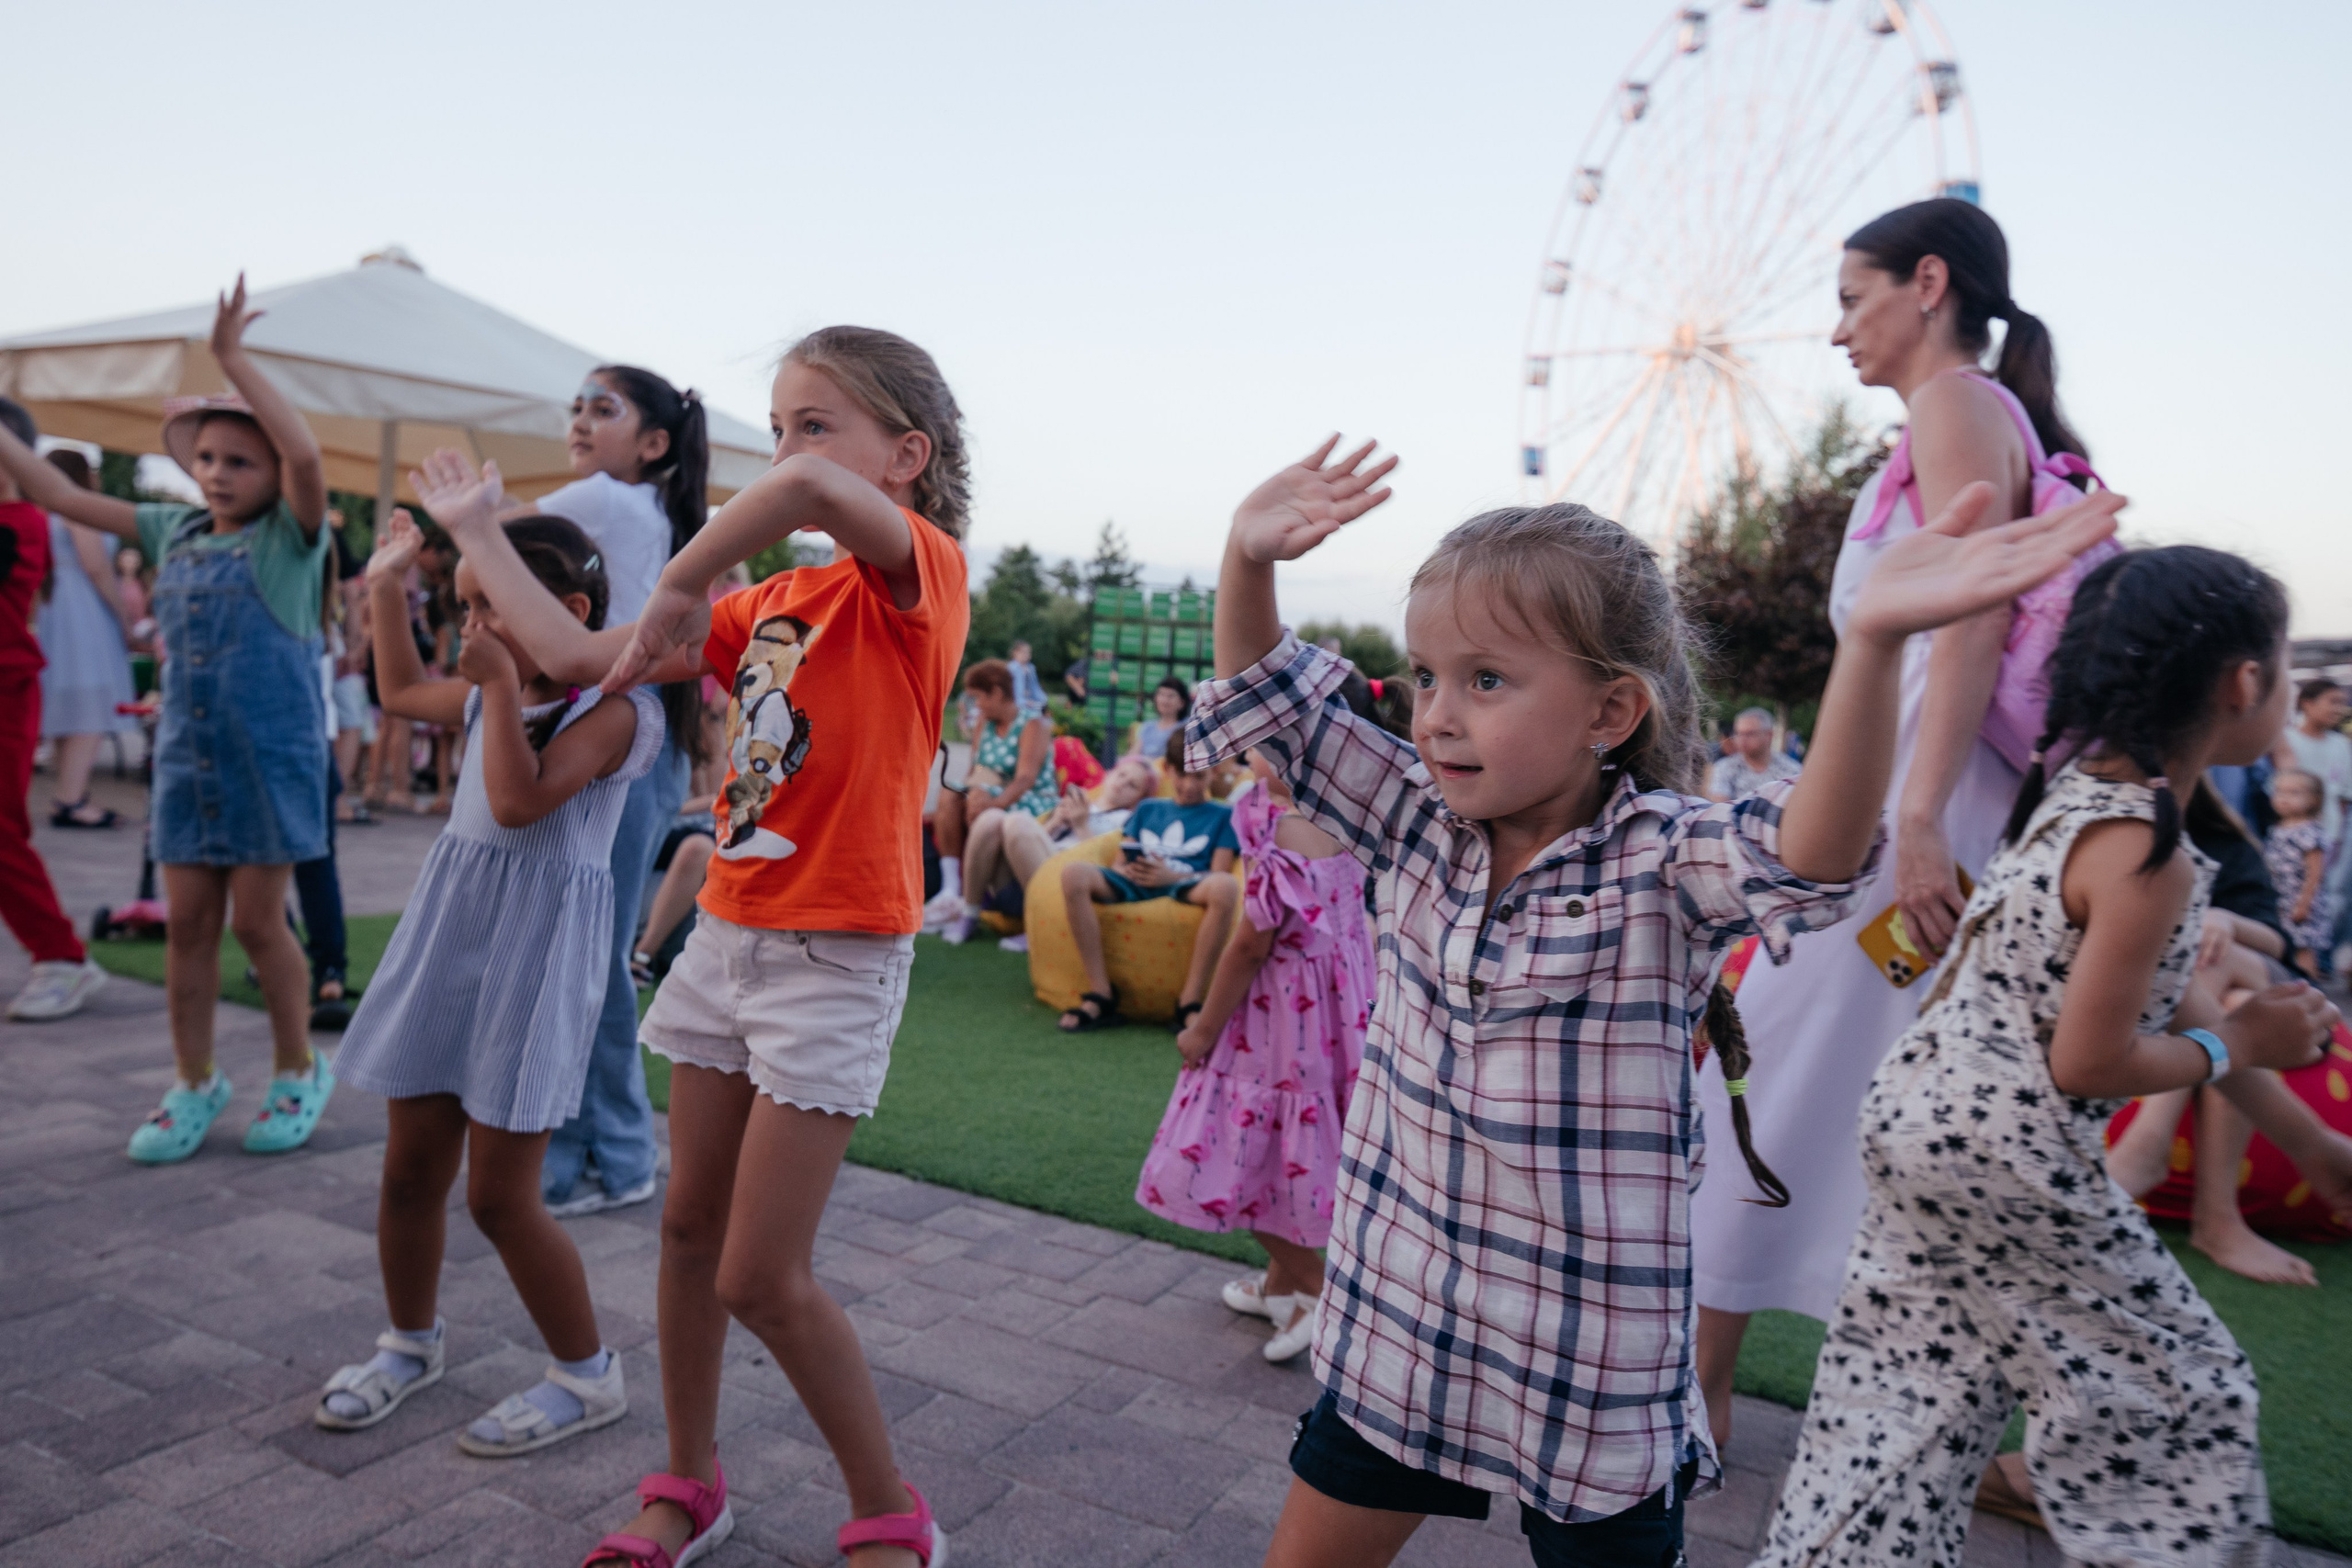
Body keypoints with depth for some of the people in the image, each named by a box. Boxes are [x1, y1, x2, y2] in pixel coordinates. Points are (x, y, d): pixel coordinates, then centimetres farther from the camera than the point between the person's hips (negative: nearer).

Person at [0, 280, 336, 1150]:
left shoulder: (289, 534, -5)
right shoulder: (174, 531, 11)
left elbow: (306, 455, -24)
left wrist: (232, 358, -27)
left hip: (272, 757, -5)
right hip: (186, 756, 5)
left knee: (256, 920, 0)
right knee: (188, 922, 7)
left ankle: (298, 1070, 19)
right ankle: (193, 1085, 21)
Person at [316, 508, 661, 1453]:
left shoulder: (613, 707, -13)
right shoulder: (491, 693, 11)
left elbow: (521, 801, -24)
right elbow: (401, 691, 33)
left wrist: (503, 686, -21)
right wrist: (387, 588, 28)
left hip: (533, 950, -8)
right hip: (448, 929, 8)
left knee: (499, 1195, -3)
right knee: (410, 1168, 15)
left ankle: (587, 1376, 16)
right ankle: (411, 1342, 39)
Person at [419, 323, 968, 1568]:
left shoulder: (922, 574, -13)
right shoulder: (767, 601, 10)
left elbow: (810, 488, -37)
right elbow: (573, 656, 11)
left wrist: (679, 590, -27)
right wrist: (475, 530, 20)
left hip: (835, 958, -8)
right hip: (728, 935, 8)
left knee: (760, 1278, -2)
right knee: (688, 1225, 17)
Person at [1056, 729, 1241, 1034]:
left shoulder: (1222, 815, 19)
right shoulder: (1147, 809, 29)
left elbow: (1219, 874, 4)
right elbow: (1119, 862, 22)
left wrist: (1170, 876, -14)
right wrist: (1126, 869, -5)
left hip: (1186, 887, -3)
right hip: (1134, 884, 3)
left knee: (1225, 887, -39)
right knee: (1074, 873, -28)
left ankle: (1190, 1002, -30)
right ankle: (1101, 996, -26)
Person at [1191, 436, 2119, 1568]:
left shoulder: (1662, 865, -18)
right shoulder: (1422, 828, -4)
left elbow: (1807, 859, -38)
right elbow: (1274, 708, -1)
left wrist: (1872, 643, -53)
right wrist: (1248, 562, -17)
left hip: (1593, 1377, -4)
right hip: (1394, 1333, 5)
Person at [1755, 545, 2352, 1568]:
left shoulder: (2075, 793, 9)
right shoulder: (2148, 858, -20)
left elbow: (2155, 992, 17)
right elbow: (2088, 1065, -19)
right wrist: (2236, 1044, -1)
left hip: (1922, 1114, 9)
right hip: (2015, 1162, -9)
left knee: (1914, 1386, 18)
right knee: (2182, 1395, 14)